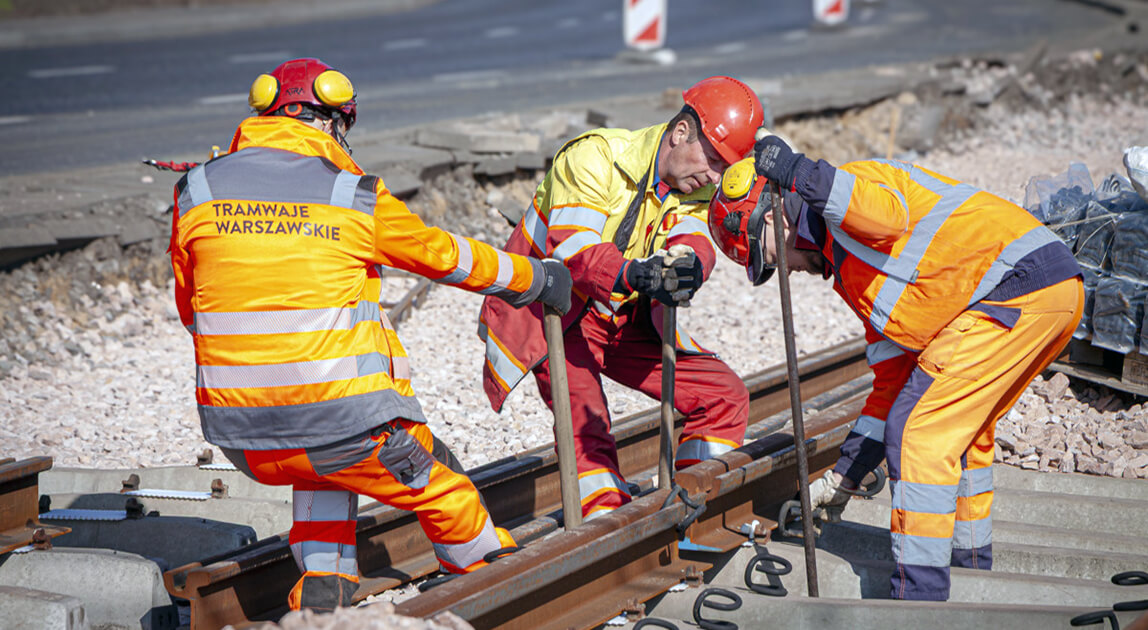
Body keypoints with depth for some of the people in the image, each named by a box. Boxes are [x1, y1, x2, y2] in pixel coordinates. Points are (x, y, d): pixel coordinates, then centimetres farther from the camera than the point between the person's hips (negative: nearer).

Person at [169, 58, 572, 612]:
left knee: (324, 468, 35)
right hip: (347, 421, -3)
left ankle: (322, 576, 20)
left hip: (239, 436, 4)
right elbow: (445, 256, 12)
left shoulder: (195, 193, 6)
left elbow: (190, 307, 16)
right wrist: (534, 277, 30)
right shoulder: (357, 197, -2)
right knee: (434, 490, 23)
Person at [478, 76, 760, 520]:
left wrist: (689, 263, -46)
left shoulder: (696, 186, -2)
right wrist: (633, 274, -54)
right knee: (584, 424, -27)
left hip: (626, 318, 7)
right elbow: (572, 249, -35)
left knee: (724, 396, 2)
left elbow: (694, 242, -21)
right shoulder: (596, 156, -23)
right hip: (555, 315, -7)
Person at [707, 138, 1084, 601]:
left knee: (919, 431, -8)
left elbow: (890, 217, -28)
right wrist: (844, 476, 28)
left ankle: (919, 596, -4)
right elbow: (894, 377, 26)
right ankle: (969, 565, 35)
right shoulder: (849, 271, 26)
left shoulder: (856, 182, -1)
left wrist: (799, 172, -26)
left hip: (1017, 284, -11)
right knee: (959, 430, 24)